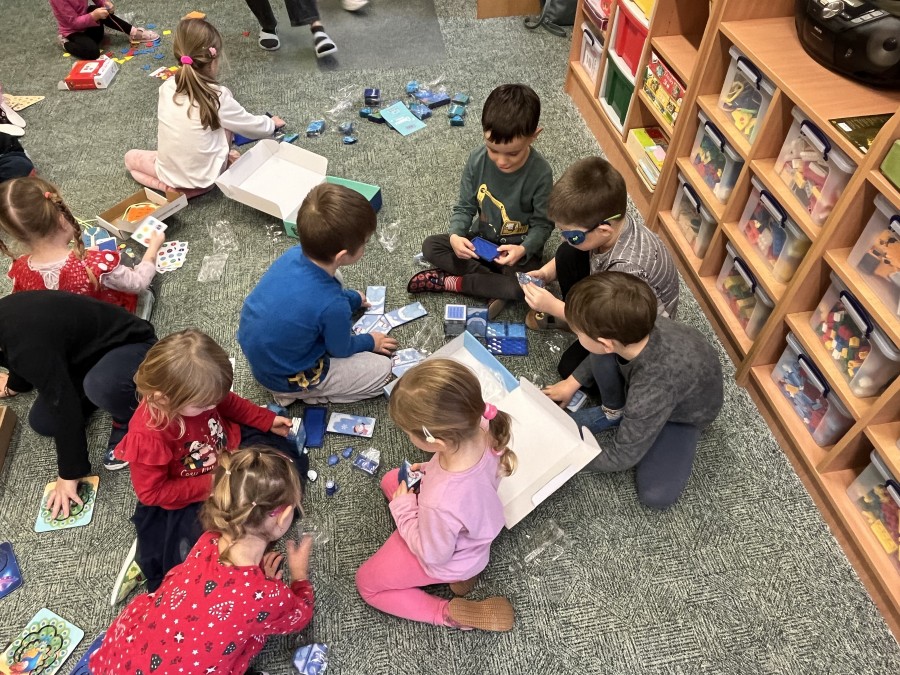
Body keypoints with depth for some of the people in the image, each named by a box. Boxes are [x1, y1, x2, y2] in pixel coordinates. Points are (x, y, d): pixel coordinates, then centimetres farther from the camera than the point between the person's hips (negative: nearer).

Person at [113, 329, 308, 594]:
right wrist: (209, 486, -28)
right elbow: (151, 492, -25)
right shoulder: (147, 436, -36)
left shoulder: (198, 392, -21)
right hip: (189, 497, -6)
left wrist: (267, 420, 0)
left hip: (232, 449, 6)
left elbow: (229, 403, 3)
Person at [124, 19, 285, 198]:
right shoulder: (219, 96, -15)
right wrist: (272, 123, 20)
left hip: (168, 171, 1)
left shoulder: (166, 87, -4)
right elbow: (253, 127, -2)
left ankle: (170, 187, 5)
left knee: (130, 157, 30)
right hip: (206, 176, -1)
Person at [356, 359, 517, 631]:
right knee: (390, 480, 25)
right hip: (474, 525, 5)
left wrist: (402, 507, -14)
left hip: (446, 556, -5)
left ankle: (449, 613, 9)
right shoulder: (479, 428, -31)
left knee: (366, 583, 19)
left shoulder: (442, 504, -48)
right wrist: (431, 469, -9)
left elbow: (433, 553, -24)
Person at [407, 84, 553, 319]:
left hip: (518, 249, -4)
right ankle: (497, 287, -18)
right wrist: (455, 235, -28)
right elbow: (465, 206, -6)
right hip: (481, 239, 4)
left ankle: (451, 282, -15)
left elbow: (543, 223, -14)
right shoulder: (478, 159, -16)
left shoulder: (541, 173, -24)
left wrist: (523, 249, -35)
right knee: (431, 246, -11)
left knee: (526, 286, -33)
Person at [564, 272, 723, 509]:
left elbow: (622, 457, -26)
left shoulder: (650, 396, -45)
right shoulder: (635, 323, -32)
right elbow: (604, 350, -3)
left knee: (656, 495, -14)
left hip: (687, 411, -4)